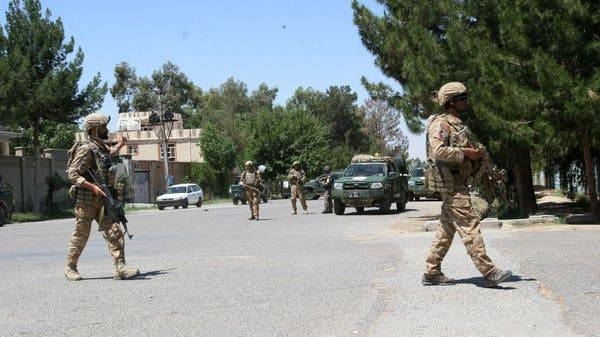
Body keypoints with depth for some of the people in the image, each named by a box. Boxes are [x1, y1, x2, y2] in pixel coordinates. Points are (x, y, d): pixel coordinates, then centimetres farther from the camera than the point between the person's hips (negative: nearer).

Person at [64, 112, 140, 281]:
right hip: (86, 200, -8)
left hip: (102, 200, 8)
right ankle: (70, 268, 20)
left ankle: (120, 268, -6)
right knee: (80, 236, 4)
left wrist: (119, 145, 51)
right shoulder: (86, 149, -14)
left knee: (114, 233, -3)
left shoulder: (101, 147, 13)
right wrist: (93, 187, -25)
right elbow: (72, 174, -19)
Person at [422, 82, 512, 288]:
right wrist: (466, 153, -21)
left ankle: (432, 273, 16)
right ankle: (488, 272, -13)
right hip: (451, 183, -10)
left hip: (459, 183, 10)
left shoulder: (458, 124, 19)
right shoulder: (440, 124, -11)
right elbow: (439, 151, -25)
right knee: (469, 225, -12)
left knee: (447, 228, 11)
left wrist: (477, 152, 5)